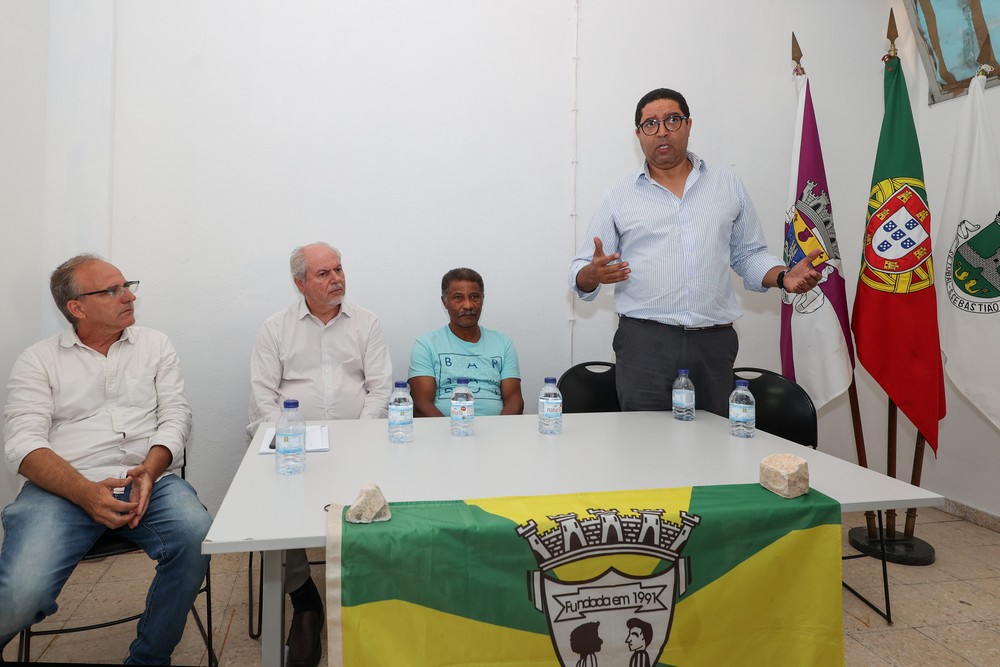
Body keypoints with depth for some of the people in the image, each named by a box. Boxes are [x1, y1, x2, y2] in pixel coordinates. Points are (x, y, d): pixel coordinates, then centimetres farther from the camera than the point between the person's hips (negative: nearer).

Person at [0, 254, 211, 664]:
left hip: (149, 479, 2)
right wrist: (86, 493, -20)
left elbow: (175, 416, 7)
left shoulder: (155, 346, 14)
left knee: (197, 538, -29)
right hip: (63, 488, -1)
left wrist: (150, 470, -13)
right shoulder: (38, 361, 9)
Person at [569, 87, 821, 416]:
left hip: (714, 343, 2)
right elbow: (580, 275, 8)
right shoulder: (619, 196, 8)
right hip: (644, 341, -1)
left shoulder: (728, 184, 14)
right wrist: (594, 274, -15)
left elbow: (749, 255, 19)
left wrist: (783, 276, -1)